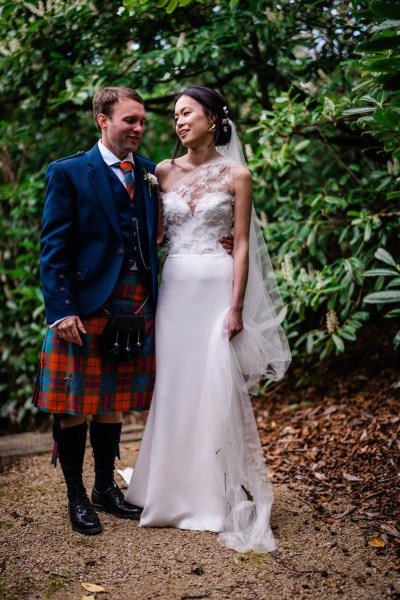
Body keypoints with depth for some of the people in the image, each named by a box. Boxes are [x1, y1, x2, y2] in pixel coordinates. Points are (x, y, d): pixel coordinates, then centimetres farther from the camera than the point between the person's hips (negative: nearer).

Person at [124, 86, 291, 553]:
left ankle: (223, 497, 13)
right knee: (174, 387, 5)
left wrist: (236, 306, -10)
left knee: (218, 389, -2)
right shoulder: (164, 172, 9)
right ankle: (174, 492, 21)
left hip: (218, 287, -3)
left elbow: (242, 244, -3)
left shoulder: (236, 176, 0)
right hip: (175, 287, 3)